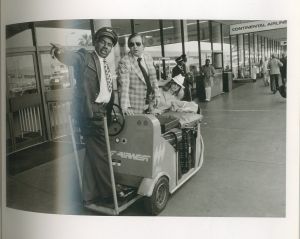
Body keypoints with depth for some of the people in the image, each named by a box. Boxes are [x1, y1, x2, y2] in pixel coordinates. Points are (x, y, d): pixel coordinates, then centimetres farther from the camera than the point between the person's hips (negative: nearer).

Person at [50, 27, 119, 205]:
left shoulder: (106, 66, 20)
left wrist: (112, 111, 7)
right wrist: (60, 52, -42)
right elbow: (72, 58, -21)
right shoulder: (85, 57, -1)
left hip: (103, 114, 8)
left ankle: (90, 195, 26)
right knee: (102, 154, -2)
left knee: (93, 154, 14)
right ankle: (109, 193, 13)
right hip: (92, 113, -8)